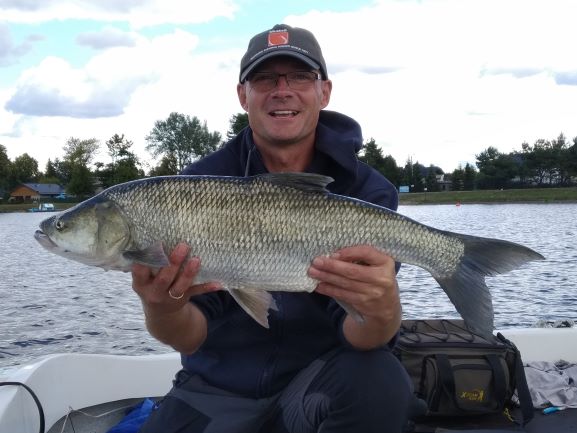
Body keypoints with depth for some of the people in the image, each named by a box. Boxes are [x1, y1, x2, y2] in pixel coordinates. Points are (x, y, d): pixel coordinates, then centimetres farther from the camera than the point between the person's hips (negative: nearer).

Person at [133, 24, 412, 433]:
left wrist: (382, 310, -40)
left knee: (377, 379, -28)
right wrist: (164, 308, -37)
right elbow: (190, 336, -14)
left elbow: (356, 333, -17)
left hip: (320, 375, 0)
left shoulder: (366, 190, -11)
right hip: (218, 387, 1)